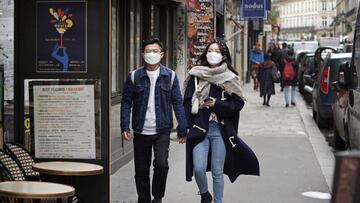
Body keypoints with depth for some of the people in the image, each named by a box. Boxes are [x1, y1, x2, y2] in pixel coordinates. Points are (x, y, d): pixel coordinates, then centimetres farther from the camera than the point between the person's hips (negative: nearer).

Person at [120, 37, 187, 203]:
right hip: (141, 132, 1)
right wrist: (125, 127, -6)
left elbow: (178, 103, 2)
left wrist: (182, 130, -1)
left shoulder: (170, 76, 1)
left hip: (162, 132, -1)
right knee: (141, 170, 8)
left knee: (161, 164, -17)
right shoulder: (134, 76, 2)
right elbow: (126, 103, 3)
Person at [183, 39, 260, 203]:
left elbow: (239, 103, 0)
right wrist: (186, 127, -6)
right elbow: (188, 102, 1)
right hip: (199, 128, 0)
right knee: (199, 168, -7)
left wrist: (217, 104, -13)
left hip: (220, 130, 0)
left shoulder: (230, 78, 3)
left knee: (217, 171, 5)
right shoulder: (196, 75, 4)